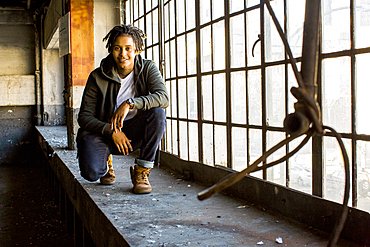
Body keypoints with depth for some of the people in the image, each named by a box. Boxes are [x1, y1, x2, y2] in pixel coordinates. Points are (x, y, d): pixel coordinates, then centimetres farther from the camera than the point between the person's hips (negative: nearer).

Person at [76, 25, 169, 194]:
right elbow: (84, 116, -8)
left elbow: (163, 97, -24)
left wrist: (130, 103, -37)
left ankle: (141, 172, -18)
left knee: (157, 113, -30)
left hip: (134, 132, 1)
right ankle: (106, 161, 14)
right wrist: (111, 132, -24)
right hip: (103, 131, 0)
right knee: (91, 172, -28)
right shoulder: (98, 77, -8)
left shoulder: (148, 69, -7)